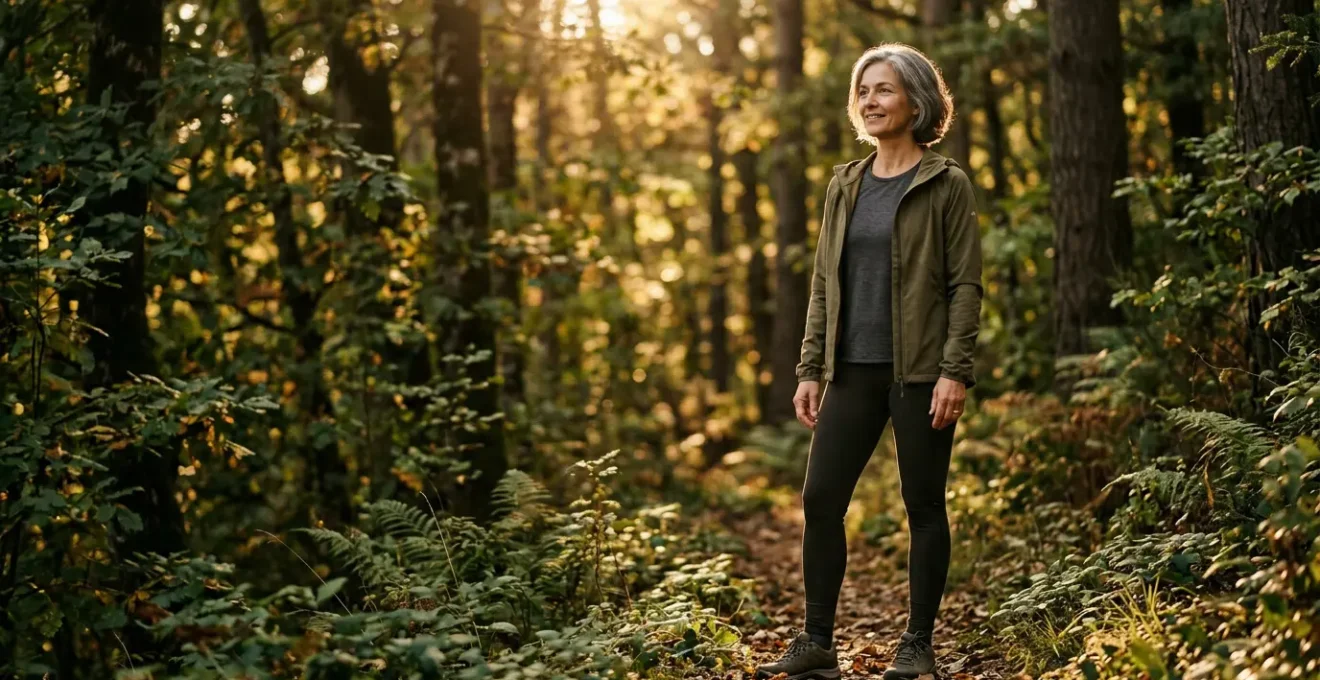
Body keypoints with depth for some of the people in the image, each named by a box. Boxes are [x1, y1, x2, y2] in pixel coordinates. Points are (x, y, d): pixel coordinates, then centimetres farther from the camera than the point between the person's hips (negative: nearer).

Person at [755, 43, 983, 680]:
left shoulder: (945, 185, -3)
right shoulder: (844, 185, 12)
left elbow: (965, 284, -6)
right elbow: (823, 283, 13)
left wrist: (955, 371, -14)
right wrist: (810, 370, 8)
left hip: (919, 371, -5)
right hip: (853, 371, 5)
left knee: (923, 506, 3)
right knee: (819, 499, 1)